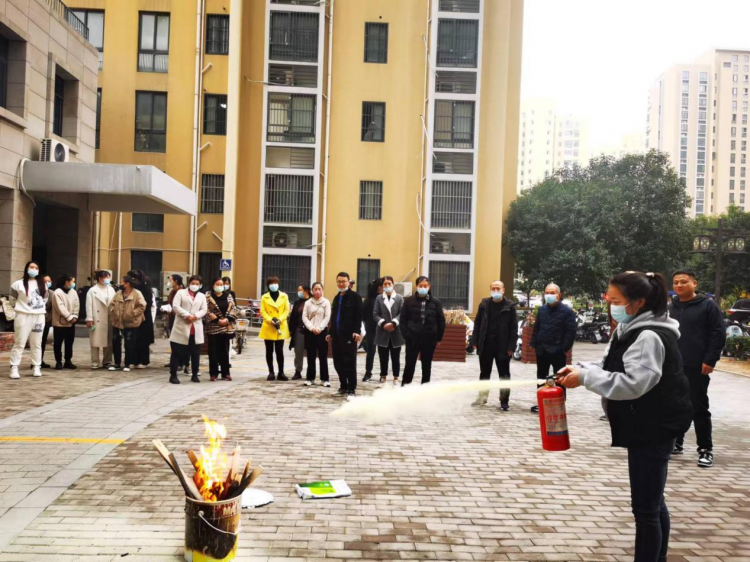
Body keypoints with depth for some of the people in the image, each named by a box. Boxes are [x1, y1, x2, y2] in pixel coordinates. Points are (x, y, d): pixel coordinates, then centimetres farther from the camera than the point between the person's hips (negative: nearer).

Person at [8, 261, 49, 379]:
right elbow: (13, 300, 6)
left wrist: (41, 308, 12)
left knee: (36, 344, 8)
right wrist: (20, 308, 10)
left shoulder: (42, 285, 12)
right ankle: (14, 368, -3)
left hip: (39, 317, 4)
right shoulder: (18, 284, -3)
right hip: (23, 316, -4)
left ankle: (36, 367, 12)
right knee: (19, 343, -5)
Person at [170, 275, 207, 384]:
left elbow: (204, 310, 5)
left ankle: (195, 375, 18)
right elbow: (176, 306, -7)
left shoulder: (202, 296, 16)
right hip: (182, 327, -3)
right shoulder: (181, 293, 6)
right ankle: (173, 375, 5)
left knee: (195, 353, 7)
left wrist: (195, 316, -14)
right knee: (177, 353, -1)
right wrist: (187, 315, -17)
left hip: (196, 329, 3)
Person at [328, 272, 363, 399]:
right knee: (338, 363, 10)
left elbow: (359, 316, -10)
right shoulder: (337, 298, 19)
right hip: (337, 335, 7)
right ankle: (343, 387, 22)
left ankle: (351, 389, 2)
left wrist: (357, 331, -20)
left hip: (349, 335, -7)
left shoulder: (355, 296, -3)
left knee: (350, 363, -4)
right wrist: (331, 333, 20)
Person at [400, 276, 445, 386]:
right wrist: (405, 335, -6)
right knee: (410, 364, 1)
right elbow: (403, 319, 2)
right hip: (412, 338, -1)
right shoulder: (409, 301, 0)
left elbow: (441, 321, 4)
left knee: (427, 365, 10)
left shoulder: (435, 302, 0)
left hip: (429, 339, 1)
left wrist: (439, 338, 1)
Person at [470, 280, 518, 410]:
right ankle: (482, 397, 26)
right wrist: (475, 341, 1)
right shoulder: (484, 304, 5)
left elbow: (514, 327, -6)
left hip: (502, 346, -3)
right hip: (485, 345, 3)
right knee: (484, 372, 14)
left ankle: (504, 401, 11)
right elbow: (477, 324, 8)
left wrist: (511, 346, -12)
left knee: (504, 374, 4)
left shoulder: (510, 306, -5)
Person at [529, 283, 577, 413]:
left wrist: (565, 348, -15)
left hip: (557, 351, -6)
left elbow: (571, 331, -12)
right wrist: (534, 344, 7)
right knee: (541, 378, 13)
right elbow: (536, 328, 14)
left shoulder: (567, 311, -9)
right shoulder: (542, 310, 11)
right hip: (542, 350, 6)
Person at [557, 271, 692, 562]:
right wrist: (580, 368, -4)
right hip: (646, 426, 10)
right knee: (653, 502, 20)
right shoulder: (631, 329, 10)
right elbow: (613, 369, 13)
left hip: (654, 429, -10)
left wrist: (585, 377, -23)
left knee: (645, 507, -3)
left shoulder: (651, 337, -21)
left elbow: (632, 384, -27)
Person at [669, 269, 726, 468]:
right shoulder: (671, 307, 12)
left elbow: (719, 334, -8)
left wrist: (710, 360, -13)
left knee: (699, 408, -2)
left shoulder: (707, 305, -4)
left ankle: (705, 449, 5)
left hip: (697, 367, -5)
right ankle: (676, 442, 23)